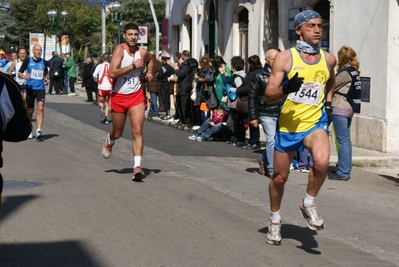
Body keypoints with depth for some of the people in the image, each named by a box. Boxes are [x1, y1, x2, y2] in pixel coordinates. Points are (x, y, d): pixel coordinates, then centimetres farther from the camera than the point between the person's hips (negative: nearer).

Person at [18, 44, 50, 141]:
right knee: (30, 110, 10)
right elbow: (19, 73, 0)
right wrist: (24, 76, -21)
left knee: (40, 108, -17)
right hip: (30, 88, -1)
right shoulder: (28, 60, -1)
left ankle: (38, 131, -22)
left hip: (41, 89, 1)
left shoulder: (44, 62, 6)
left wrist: (46, 79, 4)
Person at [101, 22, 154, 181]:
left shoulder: (142, 52, 1)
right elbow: (112, 73, -27)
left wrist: (149, 72, 9)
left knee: (137, 130, -12)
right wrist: (133, 66, -26)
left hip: (136, 96, 2)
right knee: (117, 133, 14)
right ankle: (109, 141, 51)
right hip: (118, 97, -2)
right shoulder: (119, 50, -15)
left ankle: (137, 167, -14)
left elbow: (150, 59, 27)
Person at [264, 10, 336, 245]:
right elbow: (269, 96, -11)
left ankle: (308, 204, -4)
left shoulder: (328, 59, 2)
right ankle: (275, 220, 37)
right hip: (288, 125, 0)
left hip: (315, 123, 1)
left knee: (322, 162, -30)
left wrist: (328, 104, 13)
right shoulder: (285, 58, -8)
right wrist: (286, 88, -30)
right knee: (279, 177, 11)